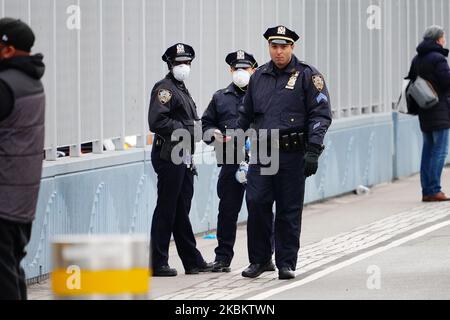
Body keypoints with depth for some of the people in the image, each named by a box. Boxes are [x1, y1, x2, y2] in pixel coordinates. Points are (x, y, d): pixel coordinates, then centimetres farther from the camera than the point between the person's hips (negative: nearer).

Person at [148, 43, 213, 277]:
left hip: (183, 158, 9)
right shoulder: (164, 88, -9)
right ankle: (157, 263, -3)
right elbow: (157, 122, -21)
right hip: (169, 158, -9)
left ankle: (193, 261, 17)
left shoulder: (182, 90, 21)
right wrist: (186, 128, -17)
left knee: (182, 211, 13)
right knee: (166, 211, -7)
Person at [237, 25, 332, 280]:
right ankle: (259, 259, 5)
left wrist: (313, 151, -12)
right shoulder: (259, 77, 14)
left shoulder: (307, 75, 0)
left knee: (289, 210, 1)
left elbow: (321, 114, -4)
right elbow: (246, 115, 24)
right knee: (256, 202, -8)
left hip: (292, 153, -3)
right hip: (262, 152, 3)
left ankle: (286, 263, 10)